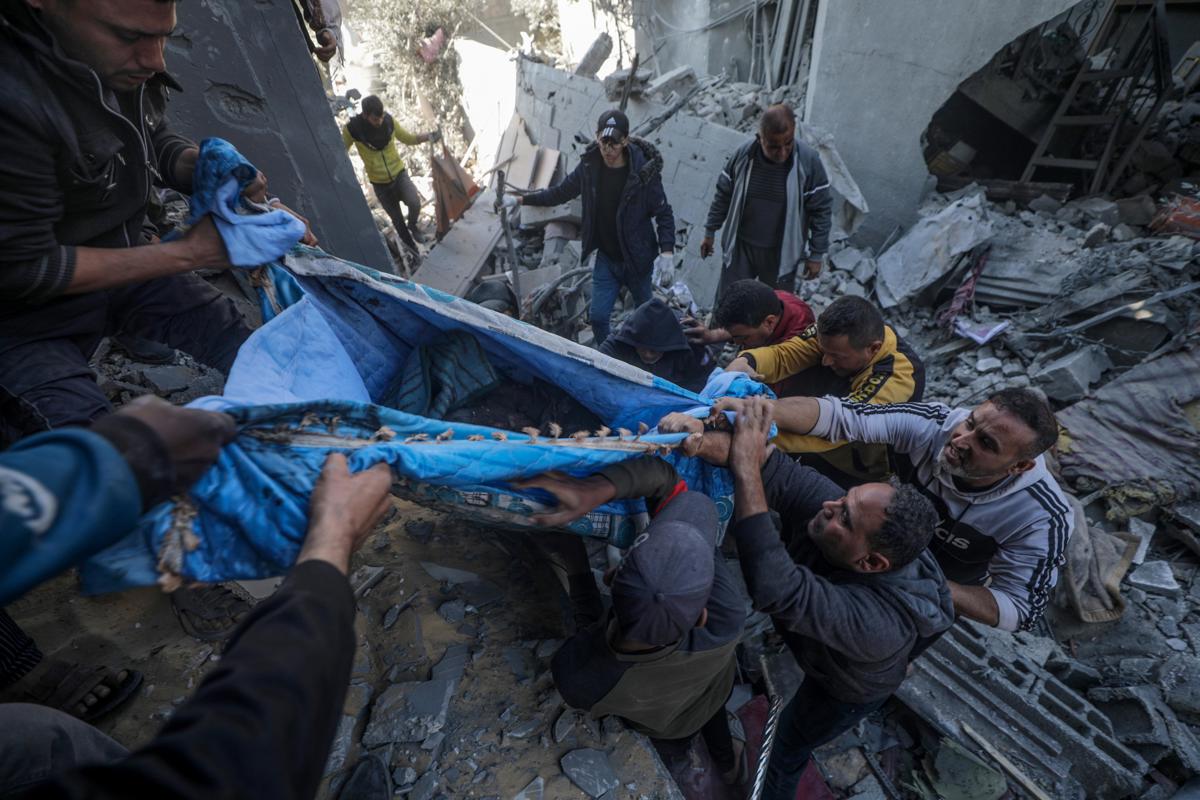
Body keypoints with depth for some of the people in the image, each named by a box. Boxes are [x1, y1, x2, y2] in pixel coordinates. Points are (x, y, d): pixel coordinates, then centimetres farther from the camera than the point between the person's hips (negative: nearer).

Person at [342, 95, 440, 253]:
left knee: (414, 203, -26)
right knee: (397, 219, 9)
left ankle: (412, 225, 8)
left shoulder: (389, 120, -10)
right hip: (379, 183, -1)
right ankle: (410, 245, 34)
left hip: (399, 173, 1)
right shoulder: (352, 129, -17)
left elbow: (408, 139, 4)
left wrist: (429, 136, -11)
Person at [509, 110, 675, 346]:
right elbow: (562, 192, 7)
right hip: (606, 258, 3)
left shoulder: (644, 171, -19)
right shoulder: (589, 165, -7)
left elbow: (663, 213, -12)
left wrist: (667, 249, -27)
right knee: (598, 316, 5)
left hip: (638, 259, -3)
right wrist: (522, 199, 1)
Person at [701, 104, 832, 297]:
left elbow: (821, 211, -7)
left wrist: (817, 254, -5)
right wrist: (710, 232, 8)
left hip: (782, 254, -1)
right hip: (740, 247, 1)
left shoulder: (808, 161, -15)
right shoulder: (743, 155, -12)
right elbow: (723, 196, 3)